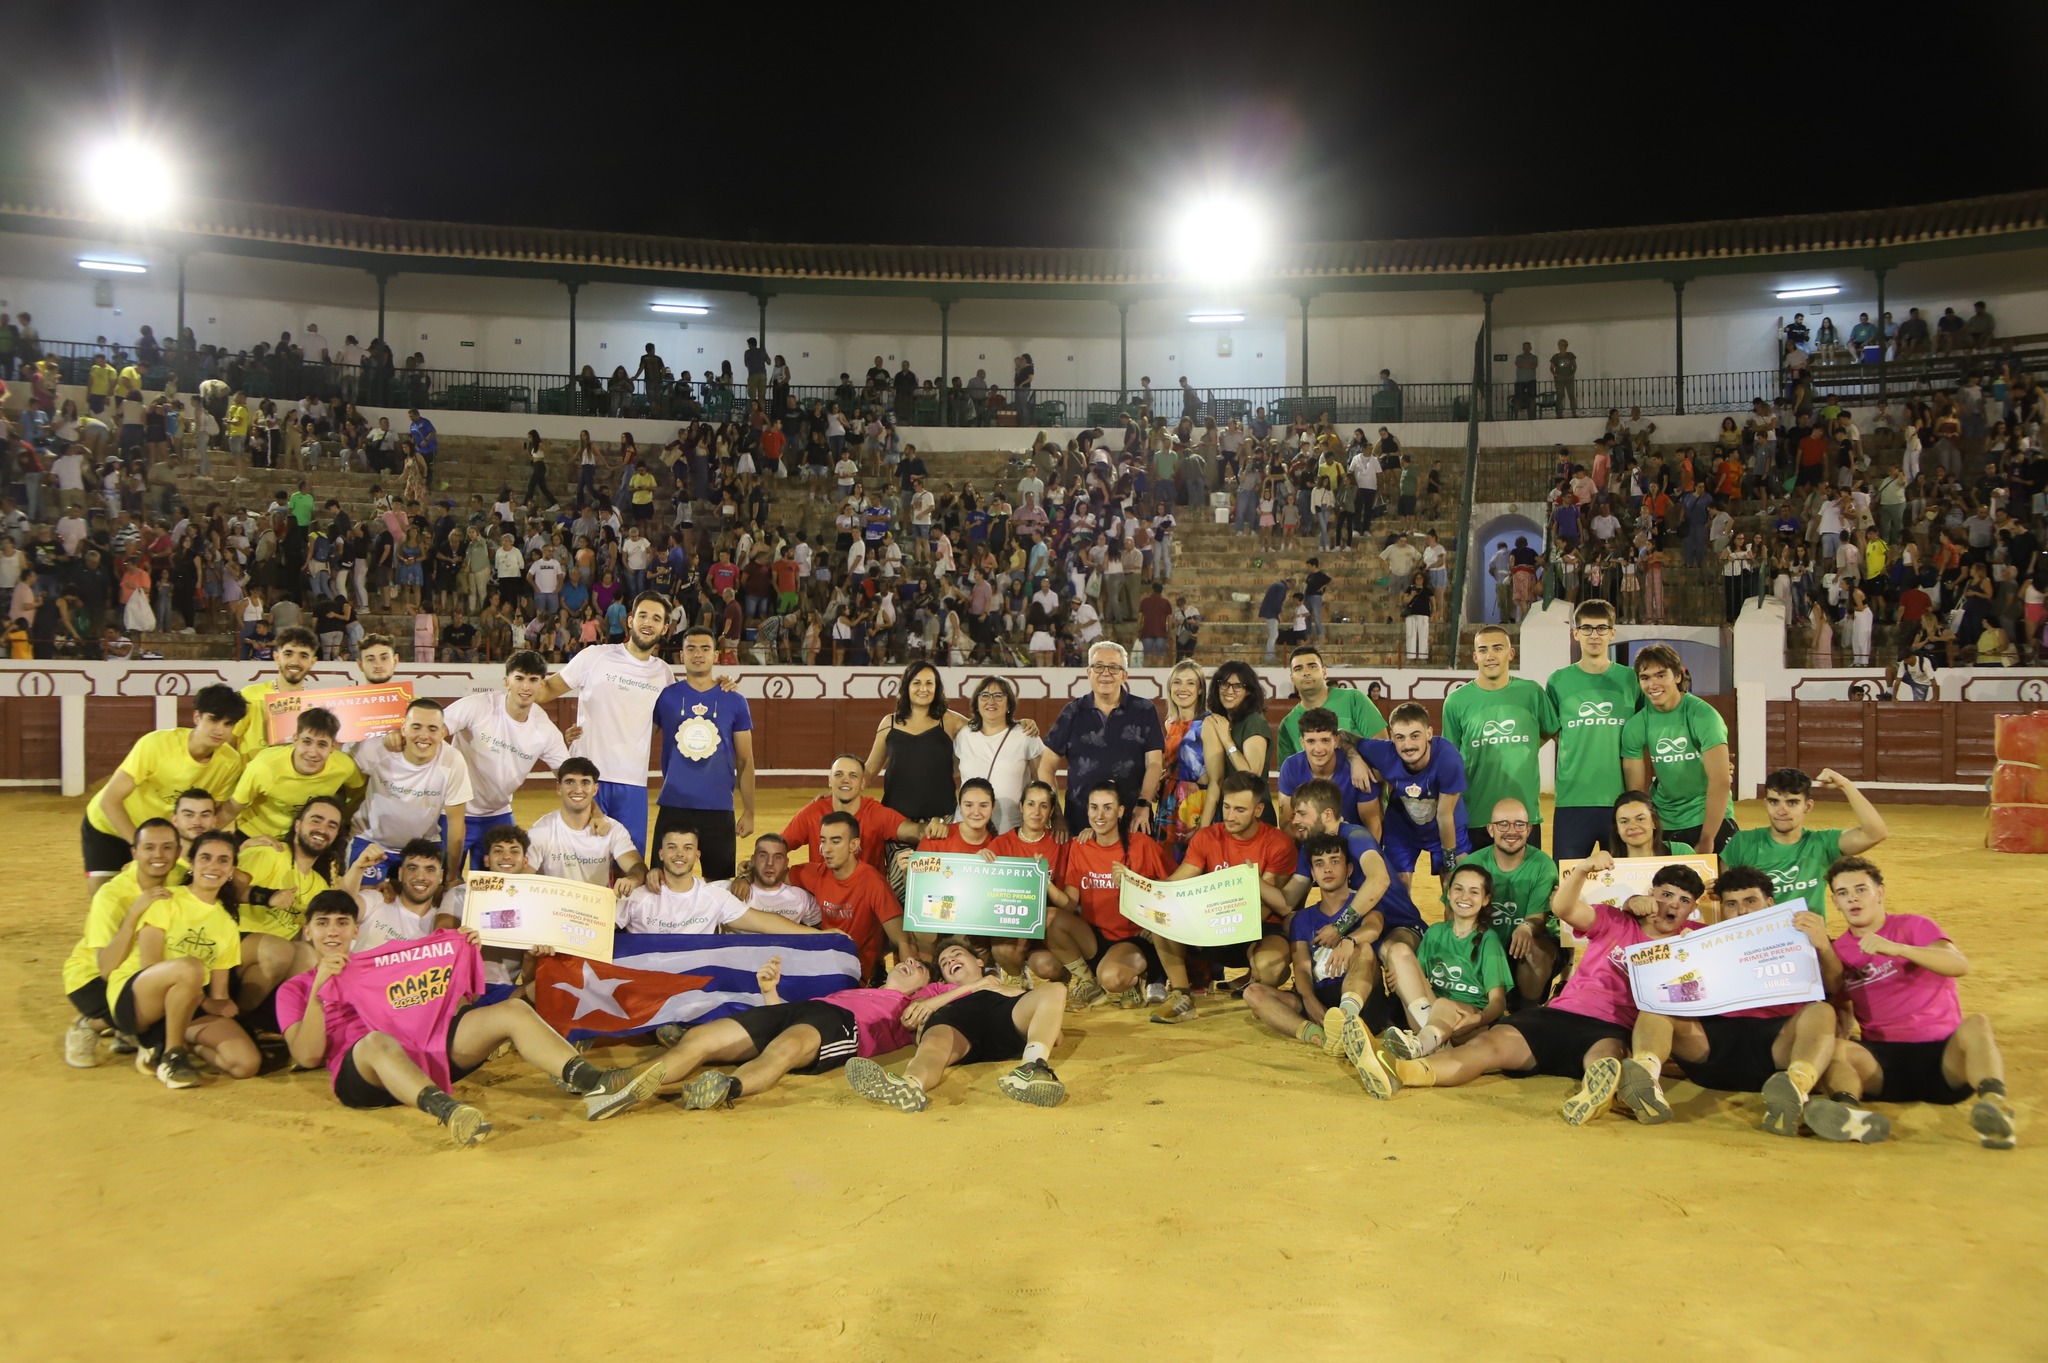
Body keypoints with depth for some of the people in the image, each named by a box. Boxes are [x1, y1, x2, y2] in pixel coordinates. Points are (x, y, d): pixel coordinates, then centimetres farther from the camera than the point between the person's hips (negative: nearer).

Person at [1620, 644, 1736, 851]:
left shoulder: (1702, 715, -16)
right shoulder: (1635, 726, -5)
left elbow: (1720, 780, -20)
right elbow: (1637, 789, 0)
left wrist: (1707, 839, -21)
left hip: (1710, 820, -3)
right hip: (1662, 824, 3)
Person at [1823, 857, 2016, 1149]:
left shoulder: (1913, 926, 5)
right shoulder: (1838, 951, 15)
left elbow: (1960, 965, -16)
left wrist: (1896, 948, -30)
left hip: (1942, 1054, -2)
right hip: (1885, 1063, 2)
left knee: (1976, 1024, -33)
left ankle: (1995, 1104, -58)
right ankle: (1846, 1108, -59)